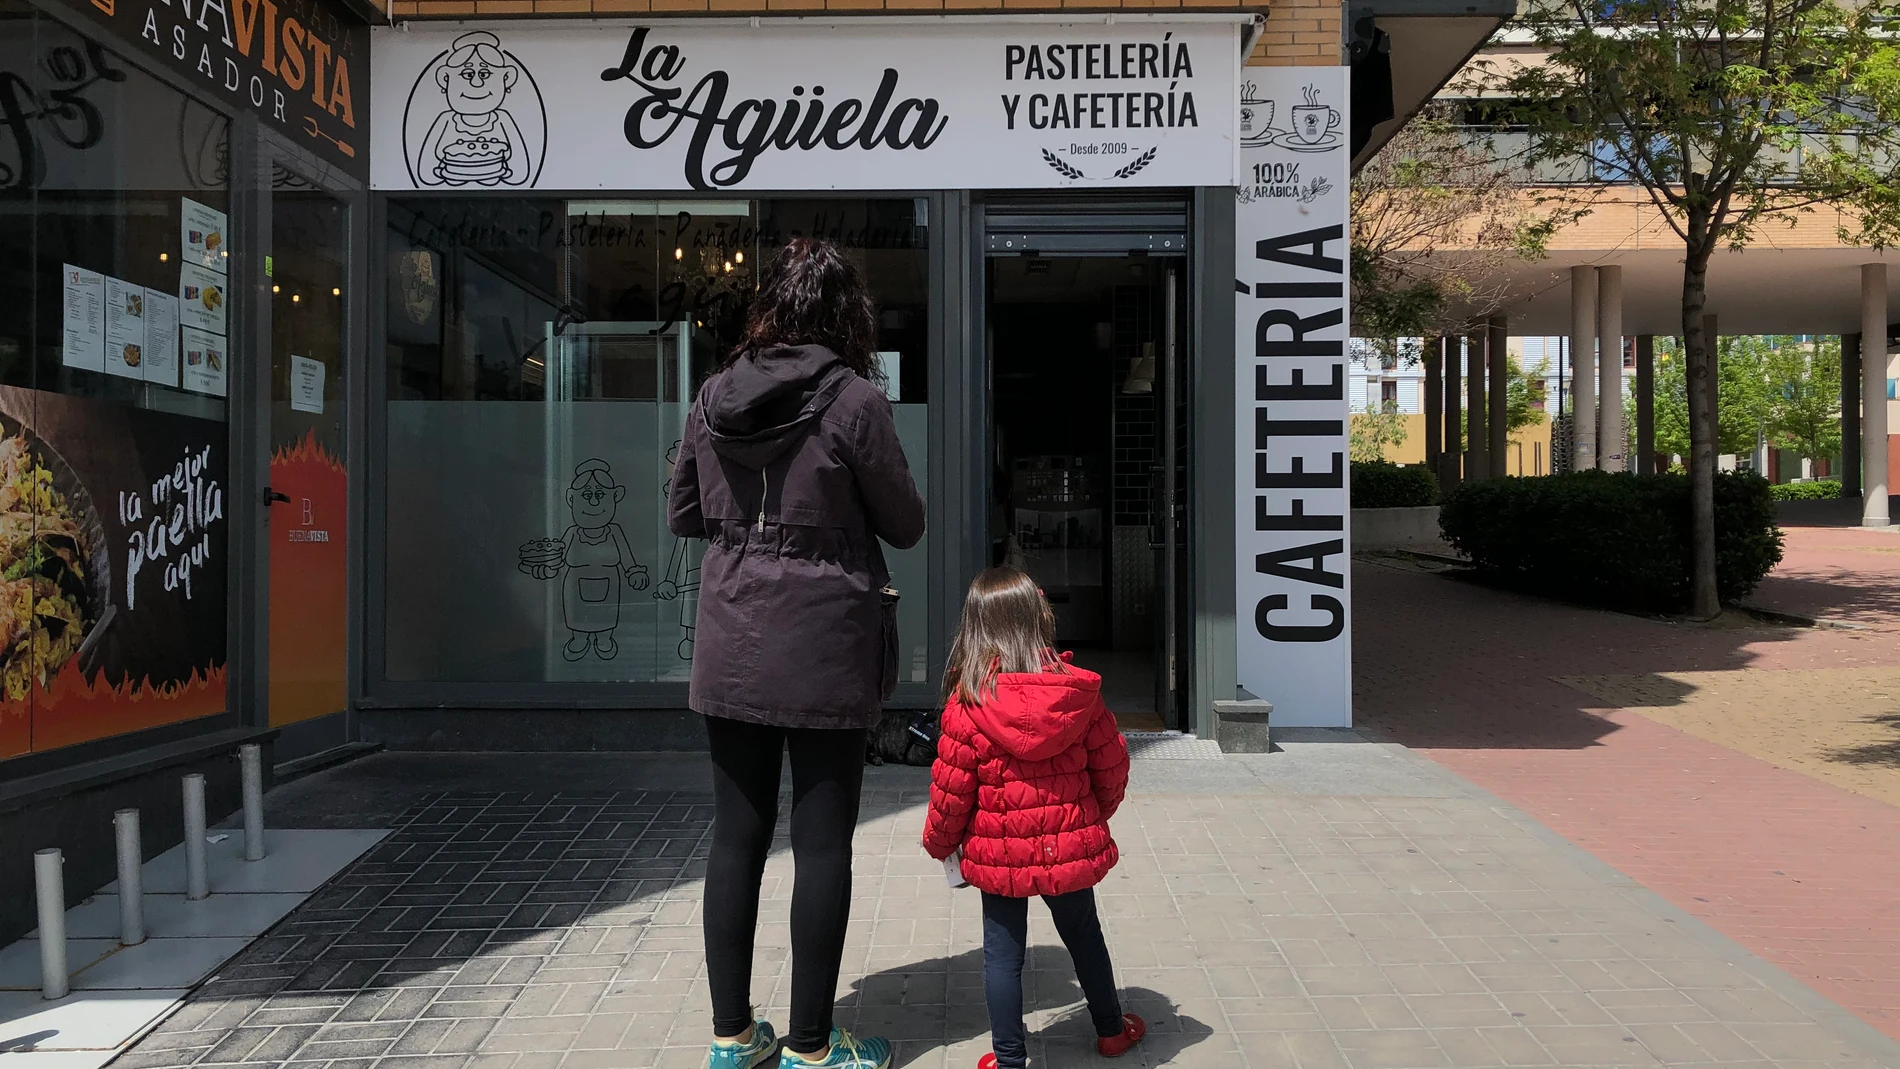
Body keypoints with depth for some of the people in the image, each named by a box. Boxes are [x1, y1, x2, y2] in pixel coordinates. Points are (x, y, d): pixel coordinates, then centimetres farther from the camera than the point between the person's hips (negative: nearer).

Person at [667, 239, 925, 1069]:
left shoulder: (714, 397, 3)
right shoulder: (853, 399, -11)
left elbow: (682, 516, 13)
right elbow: (905, 525, -3)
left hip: (730, 650, 5)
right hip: (823, 653, -4)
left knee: (736, 837, 12)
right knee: (822, 845, 6)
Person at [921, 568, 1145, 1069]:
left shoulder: (967, 702, -15)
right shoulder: (1077, 689, -8)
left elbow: (951, 788, -10)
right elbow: (1111, 763, 0)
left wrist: (939, 842, 8)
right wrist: (1096, 816, 19)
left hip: (999, 856, -3)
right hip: (1072, 849, 3)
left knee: (1003, 954, 11)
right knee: (1084, 936, 22)